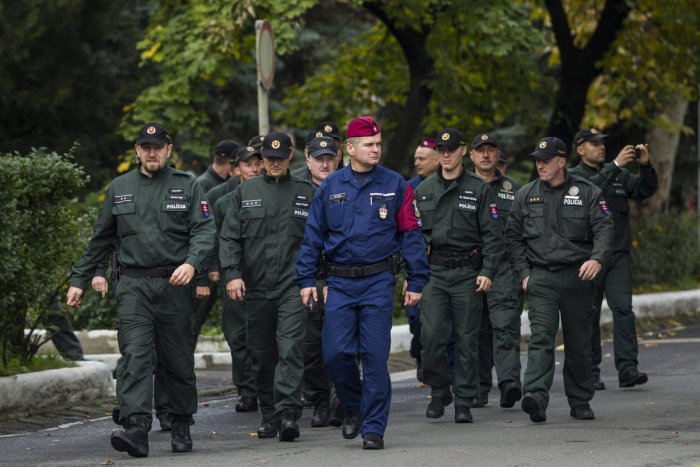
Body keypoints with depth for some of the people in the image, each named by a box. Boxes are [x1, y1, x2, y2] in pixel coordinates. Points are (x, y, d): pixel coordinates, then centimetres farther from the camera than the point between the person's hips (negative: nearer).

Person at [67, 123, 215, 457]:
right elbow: (101, 239, 17)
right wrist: (79, 279, 14)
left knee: (179, 360, 7)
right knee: (135, 356, -14)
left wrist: (191, 263, -22)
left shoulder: (187, 187, 6)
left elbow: (205, 230, -3)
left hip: (174, 283, -1)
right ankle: (136, 428, -24)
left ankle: (181, 426, 21)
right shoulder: (120, 188, 12)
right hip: (133, 285, 1)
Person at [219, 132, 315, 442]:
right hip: (255, 288, 2)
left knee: (290, 349, -15)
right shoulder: (245, 193, 10)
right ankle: (269, 415, 17)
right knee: (262, 355, 8)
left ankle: (288, 412, -21)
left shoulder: (305, 193, 9)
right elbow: (229, 238, 7)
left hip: (292, 286, -2)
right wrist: (232, 274, -7)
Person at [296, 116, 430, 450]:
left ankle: (373, 428, 4)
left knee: (375, 356, -3)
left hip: (378, 283, -2)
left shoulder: (394, 185, 2)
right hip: (340, 283, 2)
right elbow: (313, 236, 9)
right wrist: (306, 279, 3)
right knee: (335, 353, -4)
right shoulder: (330, 187, 6)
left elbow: (410, 234, 3)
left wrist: (416, 282, -1)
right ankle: (353, 407, 22)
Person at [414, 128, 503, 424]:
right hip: (433, 272, 2)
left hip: (468, 272, -2)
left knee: (466, 339, 0)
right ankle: (439, 392, 10)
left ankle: (464, 402, 7)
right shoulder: (423, 191, 12)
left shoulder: (479, 190, 4)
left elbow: (492, 235, 1)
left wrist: (487, 271, -10)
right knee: (432, 335, -10)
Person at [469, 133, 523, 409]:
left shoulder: (512, 189, 15)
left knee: (505, 325, -14)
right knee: (476, 330, 3)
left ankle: (509, 382, -25)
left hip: (504, 267, -1)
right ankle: (478, 389, 8)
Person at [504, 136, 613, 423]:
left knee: (579, 343, 8)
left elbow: (604, 228, -6)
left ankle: (580, 401, 20)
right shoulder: (526, 195, 9)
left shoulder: (587, 193, 3)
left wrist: (597, 259, -24)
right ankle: (536, 396, -29)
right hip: (540, 278, 0)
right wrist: (523, 274, 4)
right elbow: (513, 237, 14)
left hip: (577, 276, 0)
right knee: (541, 337, -16)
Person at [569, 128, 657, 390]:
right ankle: (590, 372, 9)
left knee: (623, 309, -9)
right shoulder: (573, 177, 0)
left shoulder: (618, 174, 14)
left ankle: (628, 369, -13)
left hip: (618, 253, 3)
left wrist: (645, 165, -13)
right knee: (589, 316, 2)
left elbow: (644, 190, 4)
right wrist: (616, 166, -26)